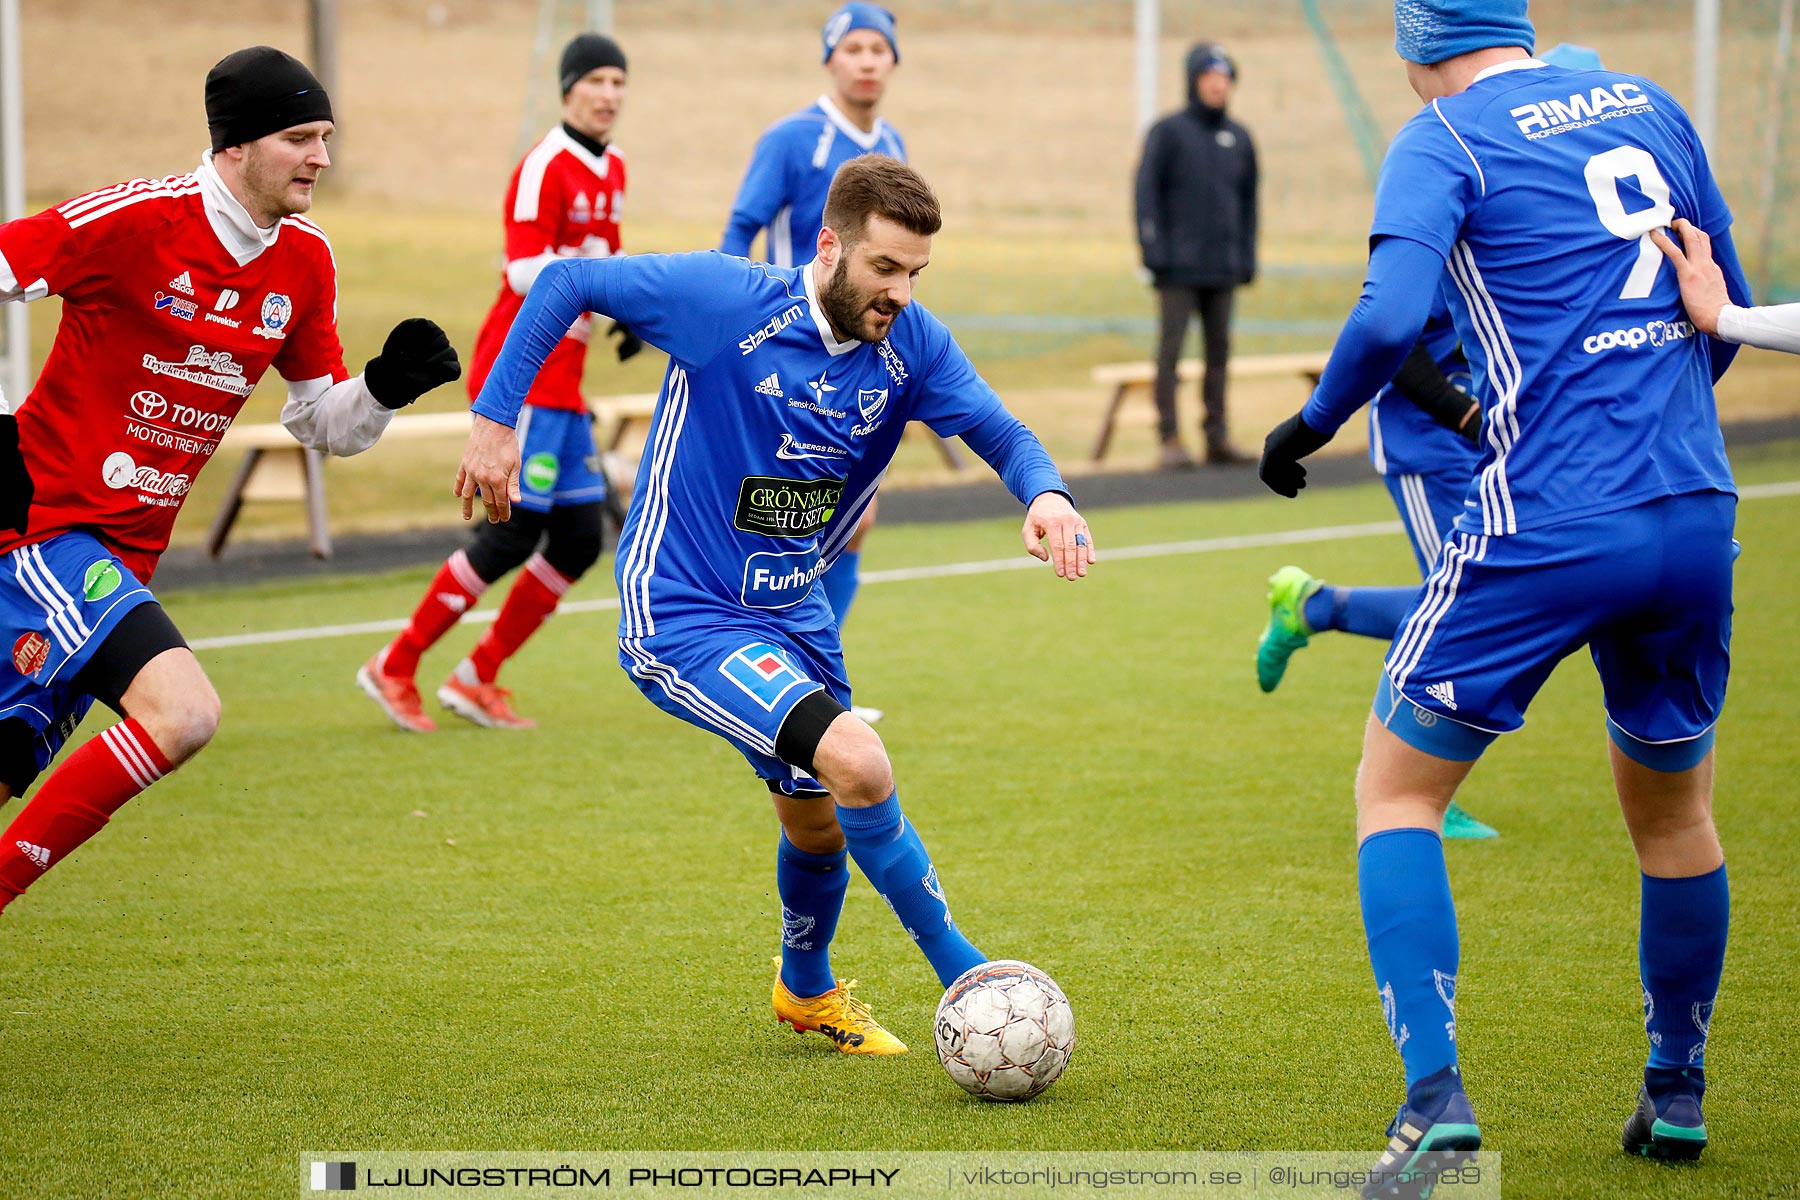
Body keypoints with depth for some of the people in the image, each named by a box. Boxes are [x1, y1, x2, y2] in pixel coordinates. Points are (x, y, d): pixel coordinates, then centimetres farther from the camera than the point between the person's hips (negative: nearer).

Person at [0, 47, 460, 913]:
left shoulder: (305, 262, 5)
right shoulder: (132, 221, -16)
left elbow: (324, 424, 14)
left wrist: (385, 386, -6)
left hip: (126, 554, 7)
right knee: (182, 712, -26)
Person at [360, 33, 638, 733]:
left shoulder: (612, 172, 14)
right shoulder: (546, 168, -13)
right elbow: (528, 269, -22)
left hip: (561, 382, 9)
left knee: (580, 537, 4)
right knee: (513, 535, -11)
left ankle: (477, 679, 13)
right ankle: (395, 668, 1)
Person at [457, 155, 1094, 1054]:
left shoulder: (911, 345, -6)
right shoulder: (725, 300, -20)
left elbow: (1003, 435, -3)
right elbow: (567, 283, -10)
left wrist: (1046, 493, -27)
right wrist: (494, 419, -12)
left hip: (792, 616, 7)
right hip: (680, 619, -7)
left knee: (819, 822, 23)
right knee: (857, 763, -25)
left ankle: (807, 990, 53)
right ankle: (970, 980, -11)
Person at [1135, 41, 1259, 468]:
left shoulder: (1239, 138, 12)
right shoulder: (1168, 132, -2)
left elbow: (1248, 201, 16)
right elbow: (1147, 190, -5)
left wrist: (1247, 257, 10)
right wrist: (1154, 252, -13)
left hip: (1223, 269, 5)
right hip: (1179, 266, -5)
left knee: (1219, 350, 7)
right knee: (1171, 348, -5)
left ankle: (1217, 437, 11)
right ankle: (1170, 439, -4)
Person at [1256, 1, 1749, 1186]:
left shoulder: (1444, 138, -3)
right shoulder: (1649, 109, 14)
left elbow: (1390, 317, -18)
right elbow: (1727, 309, 21)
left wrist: (1310, 424, -1)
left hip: (1544, 527, -5)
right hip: (1697, 518, 5)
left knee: (1396, 789, 7)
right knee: (1673, 806, 23)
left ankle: (1437, 1101, -7)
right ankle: (1677, 1095, 34)